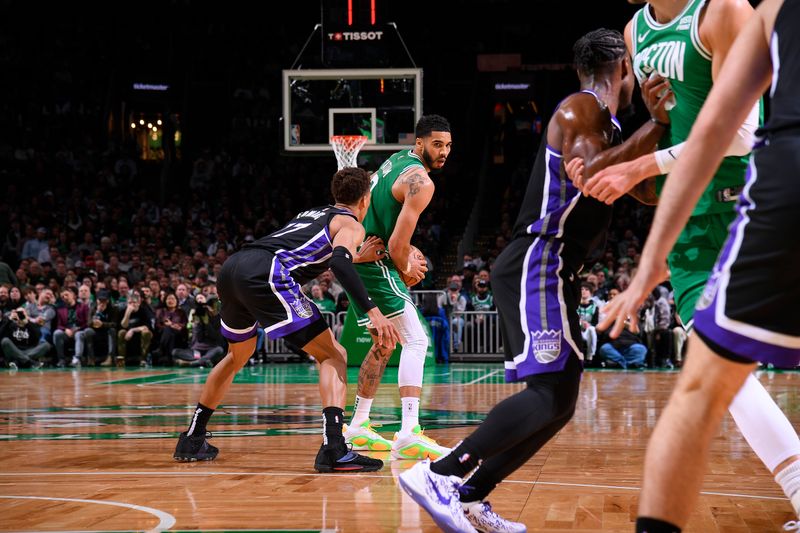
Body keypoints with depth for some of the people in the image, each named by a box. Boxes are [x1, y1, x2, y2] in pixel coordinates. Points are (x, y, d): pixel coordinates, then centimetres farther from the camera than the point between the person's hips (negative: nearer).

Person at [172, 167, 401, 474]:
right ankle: (333, 449, -19)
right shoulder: (350, 225, 11)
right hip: (264, 274, -8)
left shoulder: (313, 213, 34)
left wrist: (358, 258, 49)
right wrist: (372, 311, -16)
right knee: (333, 356, -1)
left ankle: (192, 439, 37)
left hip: (231, 268, 8)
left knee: (238, 356, 31)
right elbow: (340, 263, -9)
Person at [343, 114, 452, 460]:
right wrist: (407, 269, 0)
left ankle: (358, 427, 27)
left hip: (355, 260, 10)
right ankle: (409, 434, -25)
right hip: (375, 265, -10)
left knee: (384, 344, 21)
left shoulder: (396, 160, 15)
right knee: (416, 340, -14)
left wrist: (405, 252, 22)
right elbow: (397, 244, -19)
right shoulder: (421, 181, -15)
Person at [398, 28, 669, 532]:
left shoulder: (602, 122, 22)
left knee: (558, 402, 9)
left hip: (548, 272, 11)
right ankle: (436, 475, -21)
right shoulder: (581, 108, -8)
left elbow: (652, 192, 28)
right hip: (537, 267, -11)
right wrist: (655, 125, -24)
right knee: (550, 393, -19)